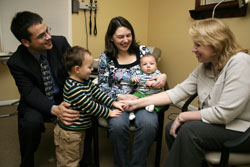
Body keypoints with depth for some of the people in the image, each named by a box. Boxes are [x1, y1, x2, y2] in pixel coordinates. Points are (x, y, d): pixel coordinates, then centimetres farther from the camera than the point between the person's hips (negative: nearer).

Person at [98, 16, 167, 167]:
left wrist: (163, 77, -9)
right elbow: (103, 87, 3)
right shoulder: (105, 57, 4)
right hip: (117, 101, 0)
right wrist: (121, 97, -14)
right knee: (118, 125, -32)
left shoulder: (143, 50, 6)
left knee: (149, 124, -30)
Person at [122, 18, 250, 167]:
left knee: (189, 130, -26)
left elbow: (223, 113, -26)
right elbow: (177, 92, -4)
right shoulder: (205, 66, 1)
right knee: (171, 128, -3)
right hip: (216, 122, 7)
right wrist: (138, 103, -8)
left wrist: (184, 116, -15)